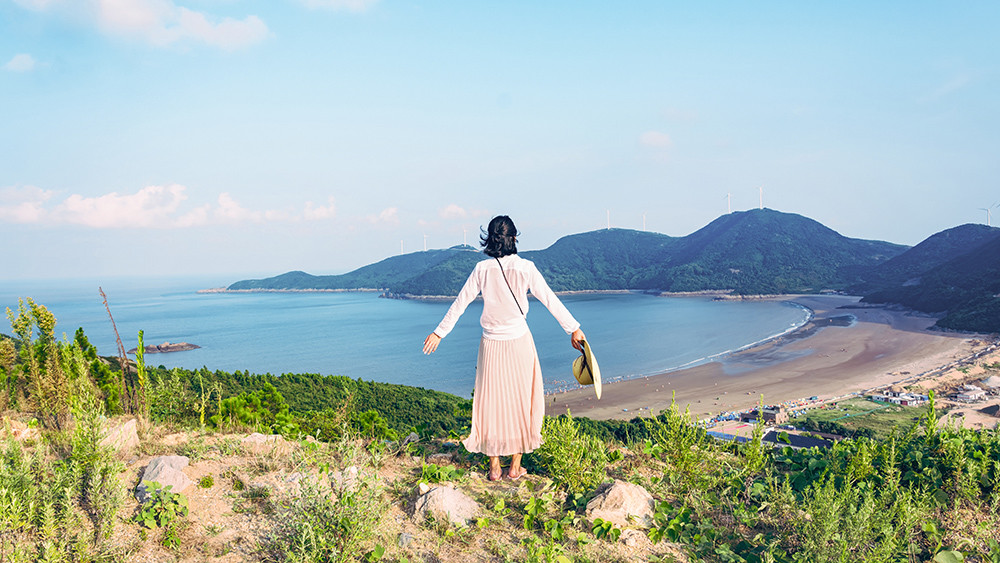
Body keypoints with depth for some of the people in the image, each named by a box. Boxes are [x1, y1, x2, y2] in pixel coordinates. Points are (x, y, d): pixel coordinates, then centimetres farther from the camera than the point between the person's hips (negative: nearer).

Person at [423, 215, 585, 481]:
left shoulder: (482, 269, -5)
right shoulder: (525, 268, -10)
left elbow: (460, 303, 0)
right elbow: (550, 300, -7)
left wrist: (439, 332, 10)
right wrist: (573, 329, 2)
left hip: (491, 345, 1)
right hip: (519, 341, -1)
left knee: (492, 402, 11)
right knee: (521, 401, 11)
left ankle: (494, 467, 18)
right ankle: (515, 466, 17)